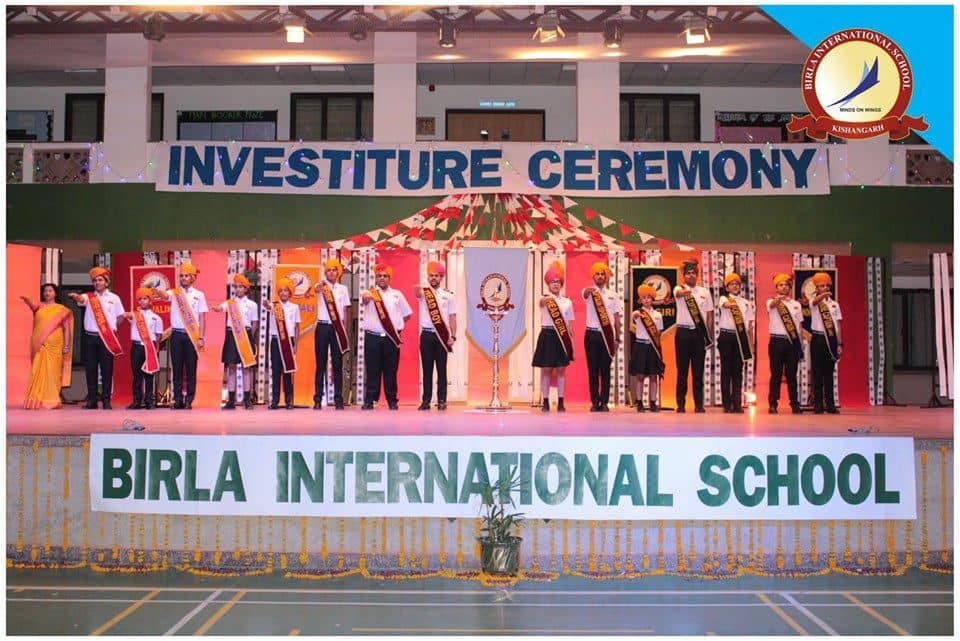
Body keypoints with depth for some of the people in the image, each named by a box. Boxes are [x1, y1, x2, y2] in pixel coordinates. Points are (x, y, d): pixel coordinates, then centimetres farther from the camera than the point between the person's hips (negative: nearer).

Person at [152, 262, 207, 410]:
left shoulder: (199, 295, 6)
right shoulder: (174, 292, 7)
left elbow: (202, 318, 3)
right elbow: (164, 295, -16)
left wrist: (201, 338, -3)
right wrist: (156, 290, -40)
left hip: (192, 336, -1)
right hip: (176, 335, 1)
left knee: (191, 369, 2)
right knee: (177, 368, 3)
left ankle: (189, 400, 7)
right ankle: (178, 400, 8)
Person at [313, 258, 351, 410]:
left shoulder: (343, 289, 10)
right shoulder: (321, 286, 2)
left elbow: (346, 311, 10)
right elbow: (317, 289, -25)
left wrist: (346, 331, 3)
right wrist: (321, 286, -50)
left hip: (338, 328, 2)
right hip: (322, 327, -2)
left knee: (337, 365, 3)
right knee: (320, 364, 2)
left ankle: (338, 399, 7)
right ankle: (318, 399, 5)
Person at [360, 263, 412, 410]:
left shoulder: (397, 294, 13)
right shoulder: (371, 293, 4)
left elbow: (407, 314, 20)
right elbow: (364, 298, -22)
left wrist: (396, 325, 7)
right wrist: (367, 297, -45)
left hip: (392, 338, 2)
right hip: (373, 337, -2)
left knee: (391, 371, 5)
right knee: (372, 370, 1)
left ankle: (392, 400, 11)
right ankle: (369, 400, 5)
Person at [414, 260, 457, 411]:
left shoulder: (448, 295, 8)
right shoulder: (424, 292, 7)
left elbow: (452, 318, 5)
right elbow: (417, 293, -19)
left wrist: (452, 336, -4)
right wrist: (417, 289, -44)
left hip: (442, 335, 0)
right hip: (426, 334, 0)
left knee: (441, 369, 1)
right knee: (427, 369, 3)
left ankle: (441, 400, 5)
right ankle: (426, 400, 7)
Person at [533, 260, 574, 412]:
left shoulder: (567, 301, 10)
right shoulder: (544, 299, 1)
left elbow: (569, 324, 10)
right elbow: (541, 302, -27)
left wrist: (571, 341, 5)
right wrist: (547, 299, -50)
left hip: (562, 337, 2)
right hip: (547, 335, -2)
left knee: (561, 370, 5)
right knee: (546, 370, 0)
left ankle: (560, 402, 10)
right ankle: (546, 402, 7)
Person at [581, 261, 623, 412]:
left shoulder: (613, 295, 10)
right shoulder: (589, 292, 3)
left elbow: (616, 318, 8)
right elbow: (585, 294, -23)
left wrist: (617, 339, 3)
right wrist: (589, 290, -48)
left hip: (607, 335, 1)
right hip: (592, 334, -1)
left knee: (605, 370, 3)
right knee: (592, 369, 1)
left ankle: (604, 402, 8)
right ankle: (594, 402, 7)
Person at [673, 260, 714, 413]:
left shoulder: (704, 291, 10)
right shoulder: (679, 289, 2)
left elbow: (709, 314, 11)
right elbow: (679, 293, -25)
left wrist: (708, 334, 3)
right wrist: (687, 291, -49)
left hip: (699, 332, 2)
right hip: (683, 332, -2)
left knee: (698, 369, 4)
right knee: (682, 369, 1)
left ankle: (699, 404, 9)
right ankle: (681, 403, 7)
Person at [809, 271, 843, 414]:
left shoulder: (834, 304, 12)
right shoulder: (813, 302, 1)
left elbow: (838, 325, 9)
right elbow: (815, 301, -27)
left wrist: (839, 344, 3)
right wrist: (823, 295, -49)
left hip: (831, 339, 3)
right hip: (818, 339, -3)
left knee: (829, 373, 7)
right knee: (818, 372, -1)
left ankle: (830, 404, 9)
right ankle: (818, 405, 3)